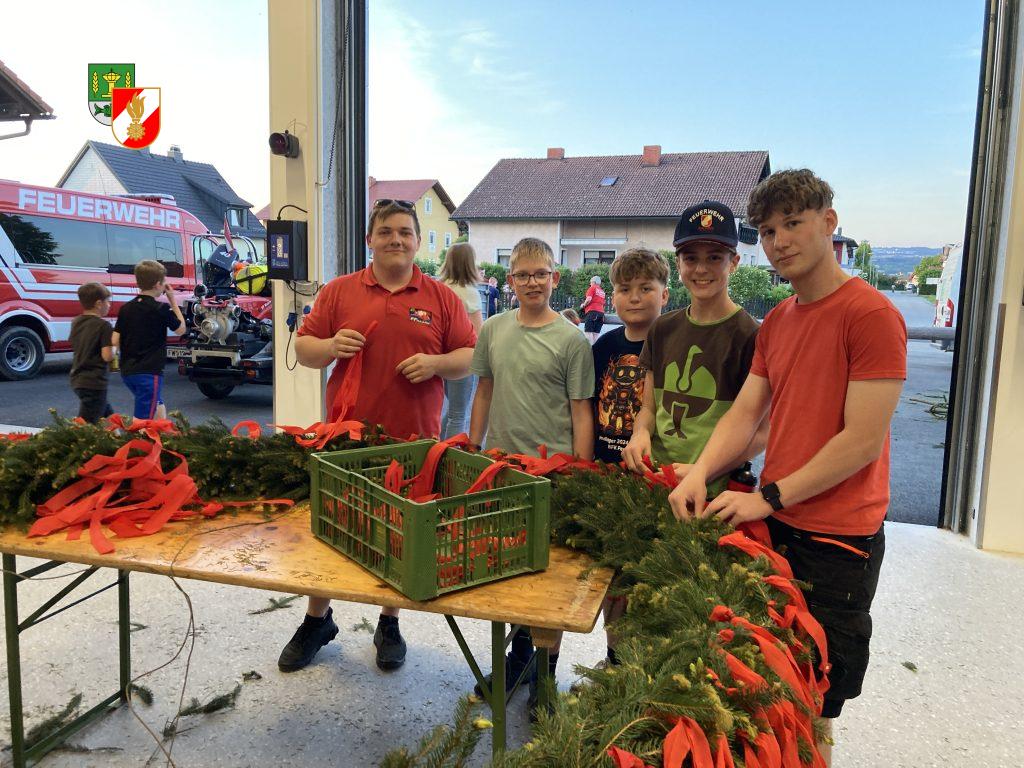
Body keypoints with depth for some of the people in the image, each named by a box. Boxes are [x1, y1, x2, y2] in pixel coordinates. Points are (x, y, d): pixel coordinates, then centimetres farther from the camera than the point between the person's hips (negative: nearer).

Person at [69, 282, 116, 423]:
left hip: (77, 379, 9)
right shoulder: (103, 325, -15)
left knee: (108, 416, 22)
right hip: (94, 382, -9)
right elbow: (107, 356, -20)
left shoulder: (76, 322, 8)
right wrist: (113, 348, 1)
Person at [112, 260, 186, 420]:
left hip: (127, 371, 7)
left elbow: (115, 341, 2)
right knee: (143, 418, -6)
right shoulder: (162, 309, -10)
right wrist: (173, 300, 7)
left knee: (159, 409, 23)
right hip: (149, 373, -7)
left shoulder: (126, 308, 5)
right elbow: (180, 329, 5)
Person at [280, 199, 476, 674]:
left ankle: (390, 625, 32)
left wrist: (436, 363, -15)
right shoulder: (339, 292, 6)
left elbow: (470, 356, 5)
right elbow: (304, 348, 8)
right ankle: (317, 621, 34)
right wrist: (330, 346, -13)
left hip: (413, 440, 0)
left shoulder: (442, 297, 4)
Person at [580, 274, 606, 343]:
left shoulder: (592, 288, 3)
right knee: (596, 332, 4)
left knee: (588, 331, -10)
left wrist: (583, 305, 4)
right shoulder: (602, 292, 22)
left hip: (592, 311, -7)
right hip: (601, 312, 7)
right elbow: (603, 304, 20)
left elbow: (589, 299, -9)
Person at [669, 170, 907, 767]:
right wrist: (700, 472, -11)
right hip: (774, 525, 7)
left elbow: (863, 440, -18)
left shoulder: (871, 314, -14)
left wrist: (770, 497, -17)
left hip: (836, 540, -7)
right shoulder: (776, 322, 11)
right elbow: (746, 413, 6)